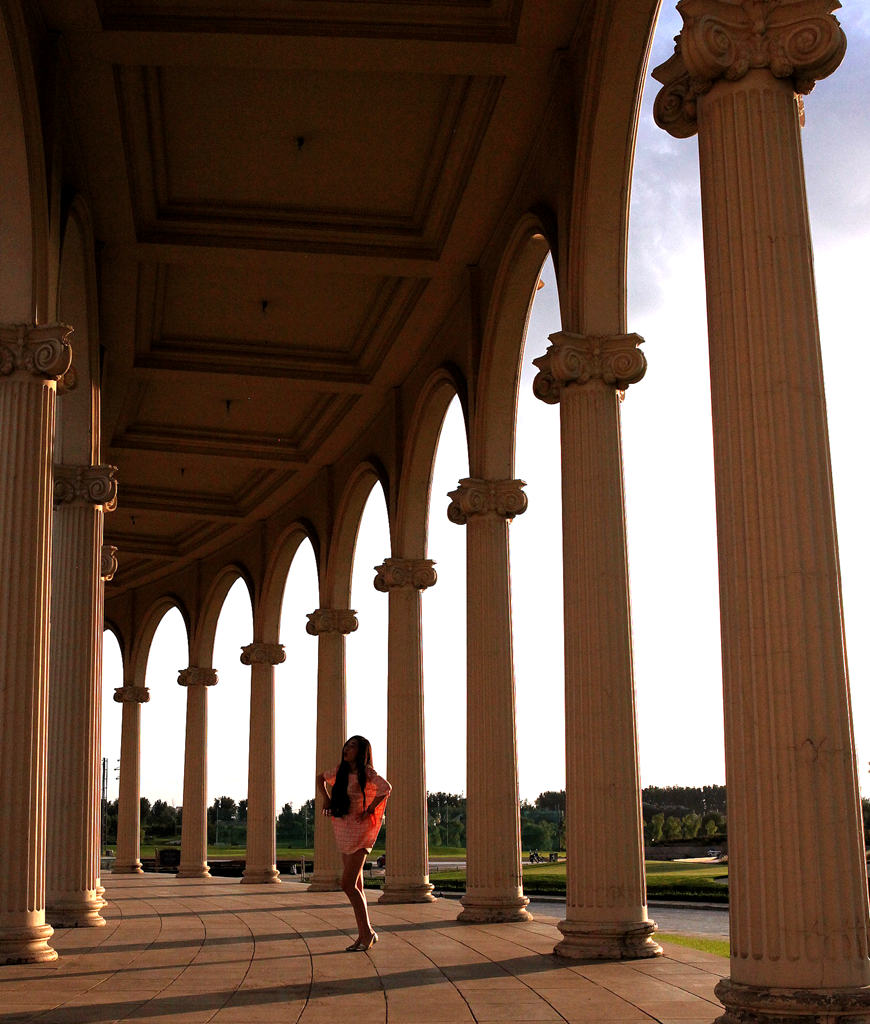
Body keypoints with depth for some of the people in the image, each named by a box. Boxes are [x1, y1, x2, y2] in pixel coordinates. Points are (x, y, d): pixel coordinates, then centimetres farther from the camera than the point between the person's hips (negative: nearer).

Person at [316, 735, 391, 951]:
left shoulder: (366, 773, -11)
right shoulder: (342, 770, 9)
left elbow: (386, 787, -29)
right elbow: (321, 778, 27)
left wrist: (369, 810, -22)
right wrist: (326, 799, 13)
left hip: (359, 831, -8)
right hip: (344, 831, 8)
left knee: (348, 884, -12)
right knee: (356, 886, 9)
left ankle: (367, 933, -3)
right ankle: (365, 935, 15)